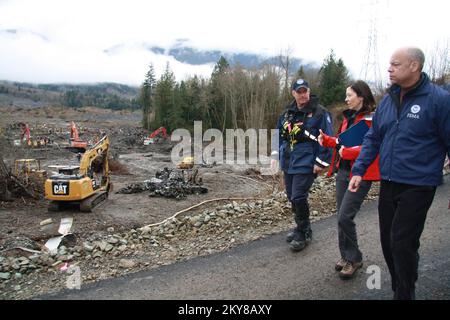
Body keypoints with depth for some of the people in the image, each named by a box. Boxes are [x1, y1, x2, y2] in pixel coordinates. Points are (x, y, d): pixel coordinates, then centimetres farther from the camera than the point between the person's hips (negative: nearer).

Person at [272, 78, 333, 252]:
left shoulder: (319, 112, -8)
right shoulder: (288, 112, 12)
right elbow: (280, 134, 21)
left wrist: (321, 162, -15)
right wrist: (277, 154, 16)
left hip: (306, 164, -7)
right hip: (288, 163, 7)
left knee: (298, 198, -9)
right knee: (292, 198, 14)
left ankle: (303, 234, 10)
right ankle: (302, 228, 33)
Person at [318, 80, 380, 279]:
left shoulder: (370, 119, -11)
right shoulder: (348, 117, 14)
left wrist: (348, 152, -24)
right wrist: (327, 140, 5)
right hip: (343, 171, 8)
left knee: (345, 217, -10)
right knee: (342, 217, 11)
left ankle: (354, 259, 10)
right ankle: (346, 256, 26)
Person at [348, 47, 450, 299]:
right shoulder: (388, 100, 8)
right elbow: (373, 138, 13)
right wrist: (359, 170, 5)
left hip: (417, 186, -6)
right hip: (388, 184, 6)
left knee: (403, 245, -6)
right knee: (388, 242, 14)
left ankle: (405, 294, 15)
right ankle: (401, 289, 34)